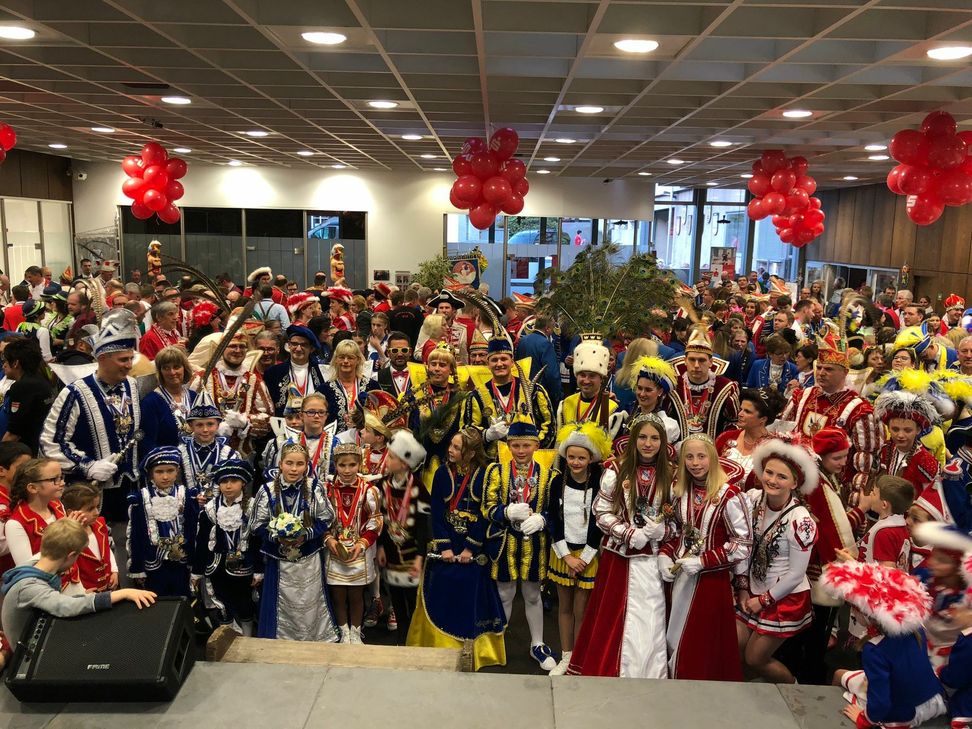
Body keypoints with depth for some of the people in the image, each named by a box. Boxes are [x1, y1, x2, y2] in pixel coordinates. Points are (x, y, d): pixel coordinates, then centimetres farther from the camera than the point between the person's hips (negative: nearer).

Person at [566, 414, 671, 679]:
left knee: (651, 620, 5)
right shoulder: (616, 470, -6)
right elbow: (601, 512, -4)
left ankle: (651, 675, 18)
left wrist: (662, 529, -11)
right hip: (620, 555, -2)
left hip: (653, 556, 2)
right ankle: (613, 671, 21)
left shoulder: (668, 473, 2)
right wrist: (630, 534, -13)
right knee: (616, 618, 6)